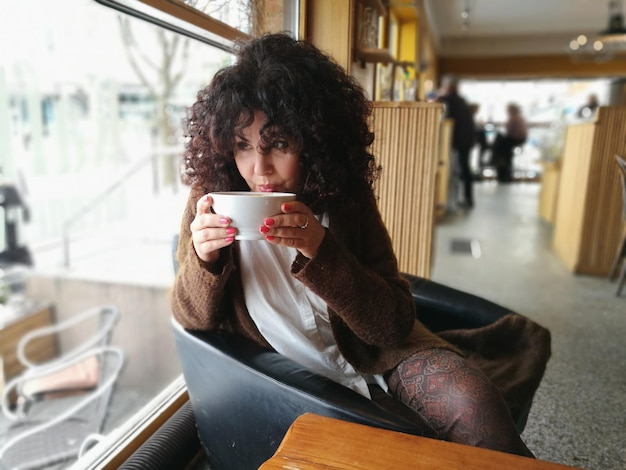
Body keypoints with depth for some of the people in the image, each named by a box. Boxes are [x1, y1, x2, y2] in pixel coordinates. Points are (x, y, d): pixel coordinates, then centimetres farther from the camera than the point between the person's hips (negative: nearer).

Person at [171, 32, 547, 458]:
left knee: (474, 404, -20)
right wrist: (202, 258, -30)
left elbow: (395, 325, -18)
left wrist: (322, 251, -34)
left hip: (371, 352, 1)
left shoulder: (347, 198, -16)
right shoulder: (211, 202, -15)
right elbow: (193, 320, -7)